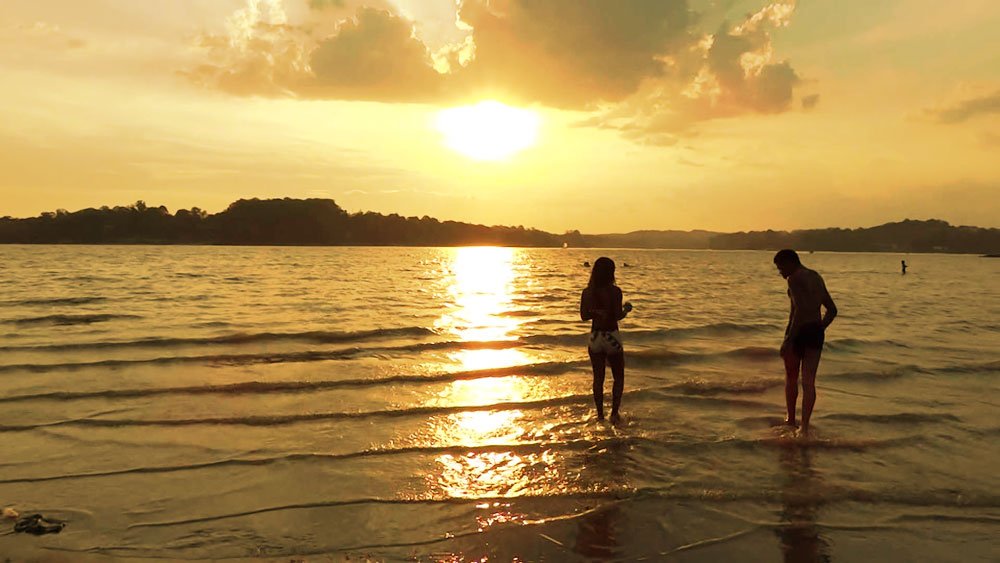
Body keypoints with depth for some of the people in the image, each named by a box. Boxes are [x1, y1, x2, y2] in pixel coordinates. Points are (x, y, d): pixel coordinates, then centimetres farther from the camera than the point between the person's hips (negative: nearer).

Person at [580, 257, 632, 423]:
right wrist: (626, 309, 3)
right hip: (612, 338, -3)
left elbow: (584, 316, 5)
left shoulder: (587, 292, -2)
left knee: (598, 378, 13)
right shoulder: (615, 291, -14)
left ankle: (600, 414, 17)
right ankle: (614, 412, 8)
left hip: (595, 338, 4)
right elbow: (618, 316, -16)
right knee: (618, 377, 14)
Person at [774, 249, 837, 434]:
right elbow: (832, 310, 18)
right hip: (816, 332, 7)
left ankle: (791, 420, 27)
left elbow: (800, 310, -24)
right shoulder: (816, 278, 15)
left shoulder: (795, 279, -13)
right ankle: (805, 426, -1)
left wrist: (788, 340, -24)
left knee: (791, 378, 13)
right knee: (809, 381, 4)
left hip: (799, 331, -7)